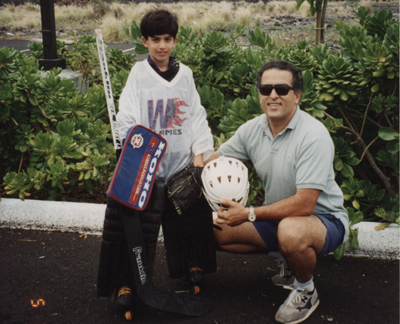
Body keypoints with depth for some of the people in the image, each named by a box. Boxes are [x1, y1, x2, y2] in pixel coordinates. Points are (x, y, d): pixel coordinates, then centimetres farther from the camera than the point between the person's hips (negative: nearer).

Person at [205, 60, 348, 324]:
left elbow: (304, 205, -30)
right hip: (279, 216, 7)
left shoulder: (313, 136, -25)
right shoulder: (253, 129, -5)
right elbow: (214, 161, 6)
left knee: (291, 231, -39)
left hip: (324, 218, -7)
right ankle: (291, 259, 15)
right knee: (221, 233, -2)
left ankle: (306, 292, -6)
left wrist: (249, 214, -29)